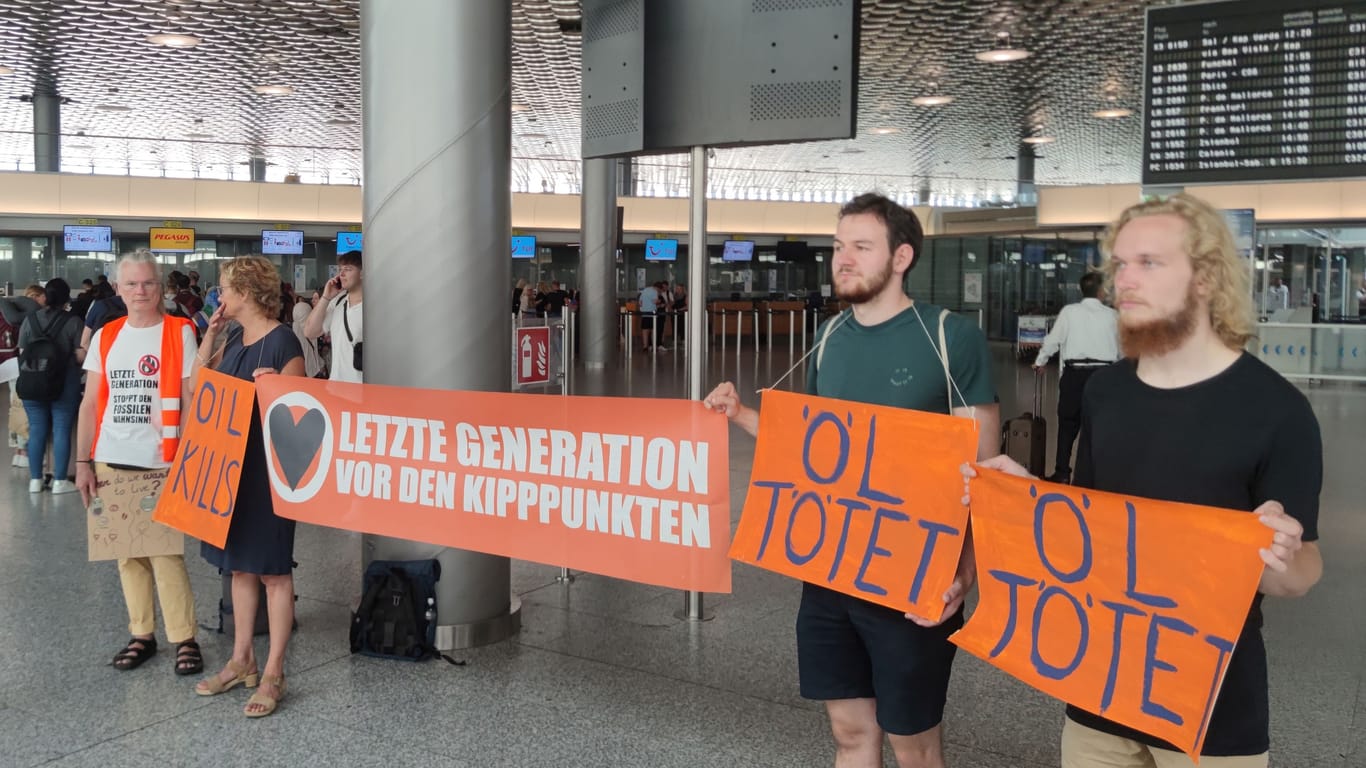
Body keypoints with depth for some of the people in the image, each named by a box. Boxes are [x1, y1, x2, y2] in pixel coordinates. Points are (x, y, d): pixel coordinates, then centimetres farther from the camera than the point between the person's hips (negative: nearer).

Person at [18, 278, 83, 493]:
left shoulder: (30, 319, 1)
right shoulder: (73, 321, -10)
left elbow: (22, 353, 5)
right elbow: (80, 356, -10)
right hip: (64, 384, -3)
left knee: (37, 430, 10)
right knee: (61, 430, 2)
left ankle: (35, 480, 15)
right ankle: (59, 481, 5)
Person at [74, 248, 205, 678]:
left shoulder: (179, 333, -2)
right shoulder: (105, 337, 9)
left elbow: (191, 400, -3)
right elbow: (90, 403, 10)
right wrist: (82, 462, 4)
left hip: (161, 463, -4)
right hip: (111, 463, 4)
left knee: (165, 552, -4)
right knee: (128, 554, 10)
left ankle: (184, 639, 7)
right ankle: (141, 634, 21)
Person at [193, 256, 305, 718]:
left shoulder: (283, 342, -14)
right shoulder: (234, 339, 11)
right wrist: (212, 331, 9)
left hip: (268, 467, -9)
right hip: (230, 463, 9)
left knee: (272, 569, 0)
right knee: (239, 564, 15)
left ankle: (273, 673, 8)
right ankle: (241, 661, 26)